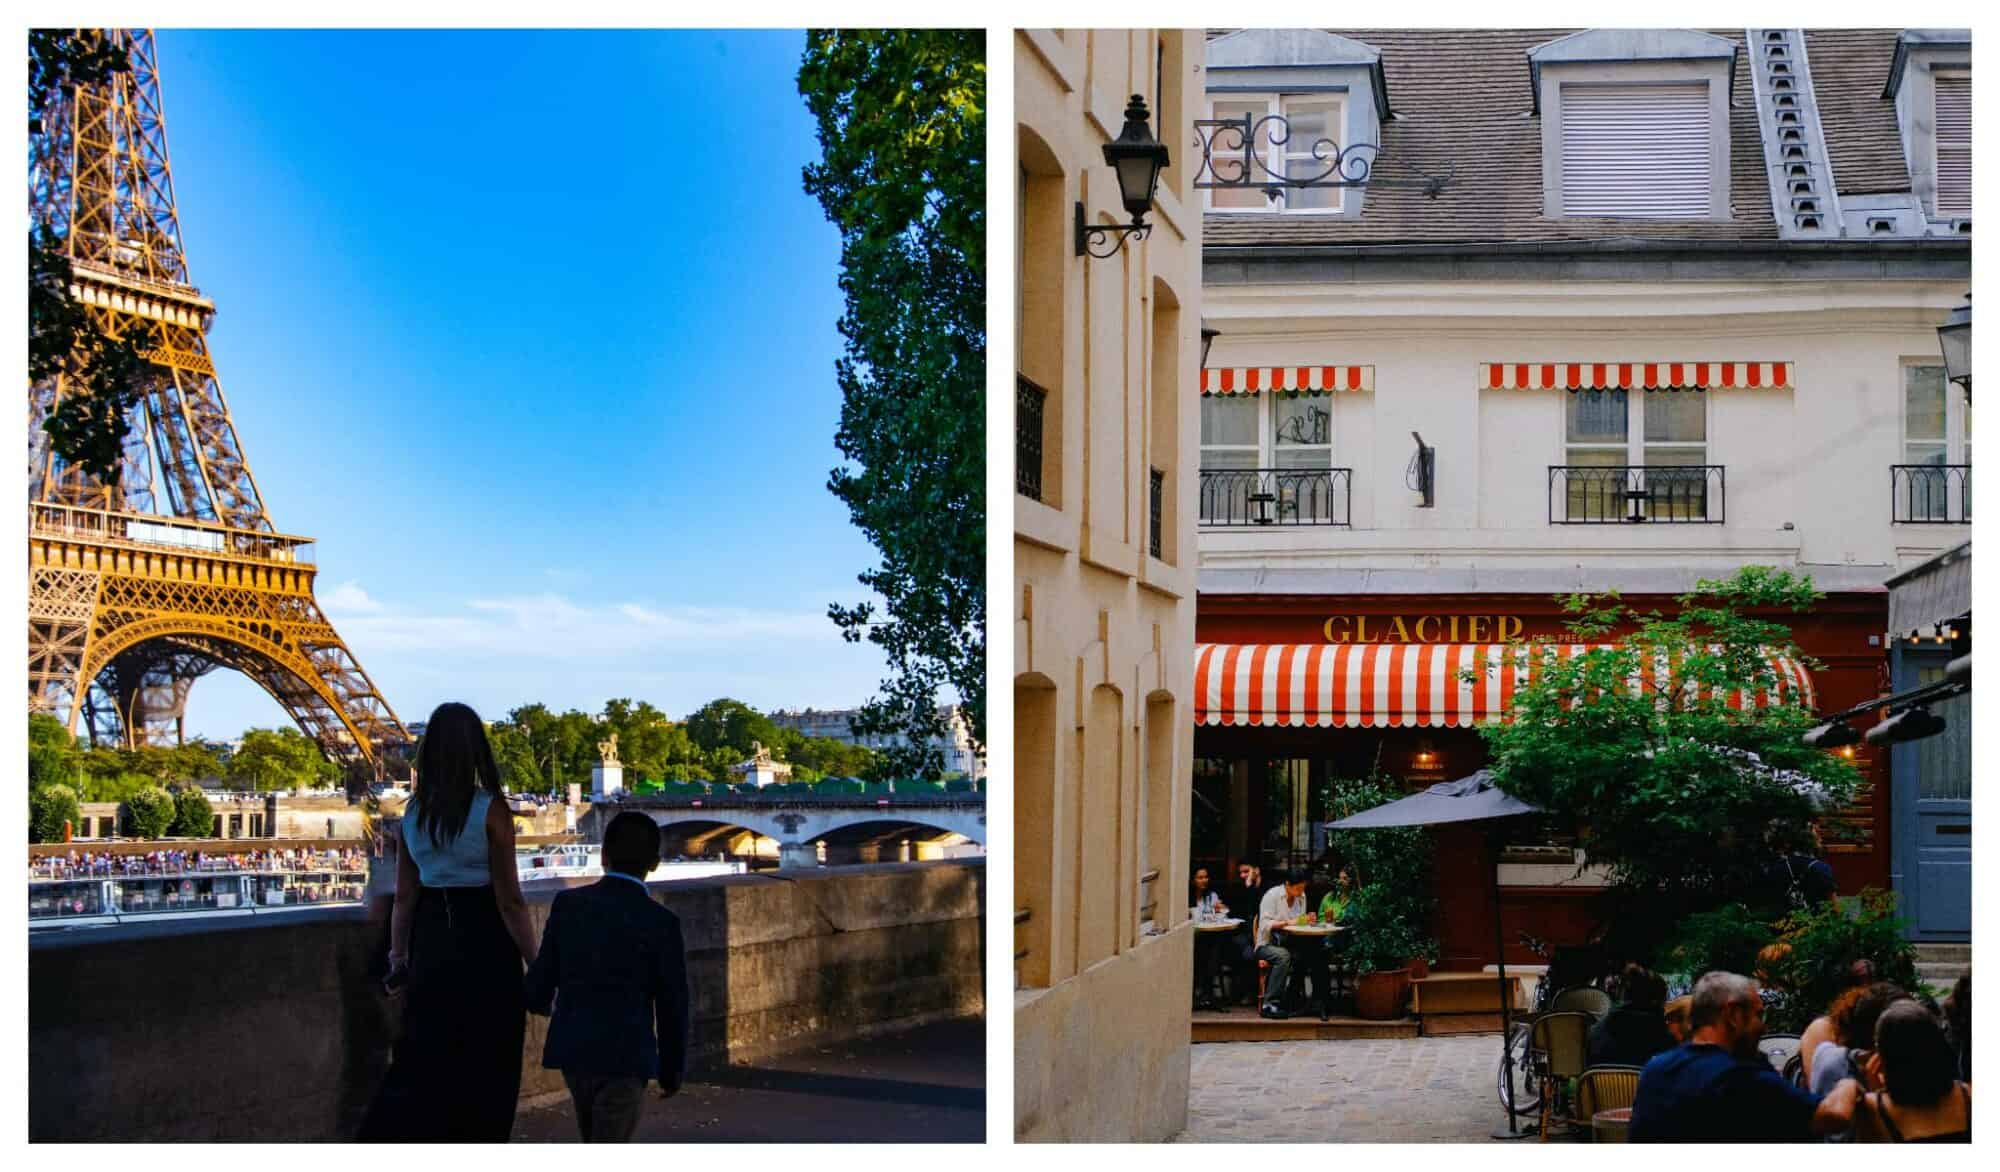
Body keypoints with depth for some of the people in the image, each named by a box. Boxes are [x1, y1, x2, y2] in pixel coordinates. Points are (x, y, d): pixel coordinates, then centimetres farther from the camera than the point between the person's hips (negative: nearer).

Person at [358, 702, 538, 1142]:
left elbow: (404, 898, 7)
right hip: (483, 941, -5)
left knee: (424, 1062, 14)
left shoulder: (414, 812, 3)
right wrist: (535, 965, -5)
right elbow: (510, 901, -11)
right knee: (486, 1071, 7)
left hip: (431, 942, 5)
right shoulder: (490, 810, -11)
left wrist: (398, 960, 14)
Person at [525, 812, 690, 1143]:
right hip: (625, 1055, -4)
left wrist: (538, 1001, 27)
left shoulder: (567, 904, -2)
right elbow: (672, 1004, -6)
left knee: (596, 1138, 24)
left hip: (571, 1049, 4)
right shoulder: (661, 923, -10)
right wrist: (673, 1069, 8)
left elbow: (541, 980, 2)